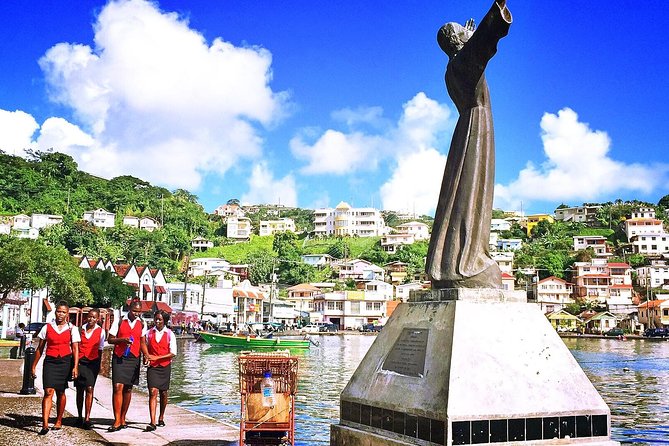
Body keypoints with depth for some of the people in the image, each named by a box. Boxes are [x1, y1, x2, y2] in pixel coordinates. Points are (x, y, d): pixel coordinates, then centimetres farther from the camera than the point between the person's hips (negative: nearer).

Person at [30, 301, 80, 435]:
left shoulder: (72, 329, 4)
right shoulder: (47, 327, 6)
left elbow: (75, 349, 1)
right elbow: (40, 348, 11)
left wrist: (75, 367, -8)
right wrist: (34, 365, 10)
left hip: (65, 361, 0)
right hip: (50, 361, 0)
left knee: (60, 392, 10)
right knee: (48, 392, -12)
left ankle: (59, 421, 25)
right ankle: (45, 424, -16)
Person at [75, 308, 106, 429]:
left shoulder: (100, 331, 3)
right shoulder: (81, 329, 5)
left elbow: (100, 350, 7)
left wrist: (98, 365, 5)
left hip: (92, 362, -2)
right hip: (80, 361, 2)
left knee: (89, 389, -12)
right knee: (79, 390, 9)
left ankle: (87, 419, -13)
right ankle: (80, 417, 21)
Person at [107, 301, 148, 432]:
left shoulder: (142, 324, 8)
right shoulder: (120, 322, 0)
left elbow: (142, 342, 12)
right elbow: (110, 339, 2)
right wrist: (122, 339, -16)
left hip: (134, 358, 3)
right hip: (119, 357, -3)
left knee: (128, 389, 7)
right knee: (117, 387, -12)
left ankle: (122, 418, 18)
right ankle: (117, 421, -12)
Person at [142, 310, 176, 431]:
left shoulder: (170, 334, -2)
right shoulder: (149, 333, 3)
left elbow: (173, 353, -7)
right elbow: (145, 348, 16)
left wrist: (157, 357, -16)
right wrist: (146, 356, -4)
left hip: (165, 366, 0)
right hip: (152, 367, 0)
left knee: (163, 393, 10)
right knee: (153, 392, -13)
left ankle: (161, 417, 31)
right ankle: (152, 423, -19)